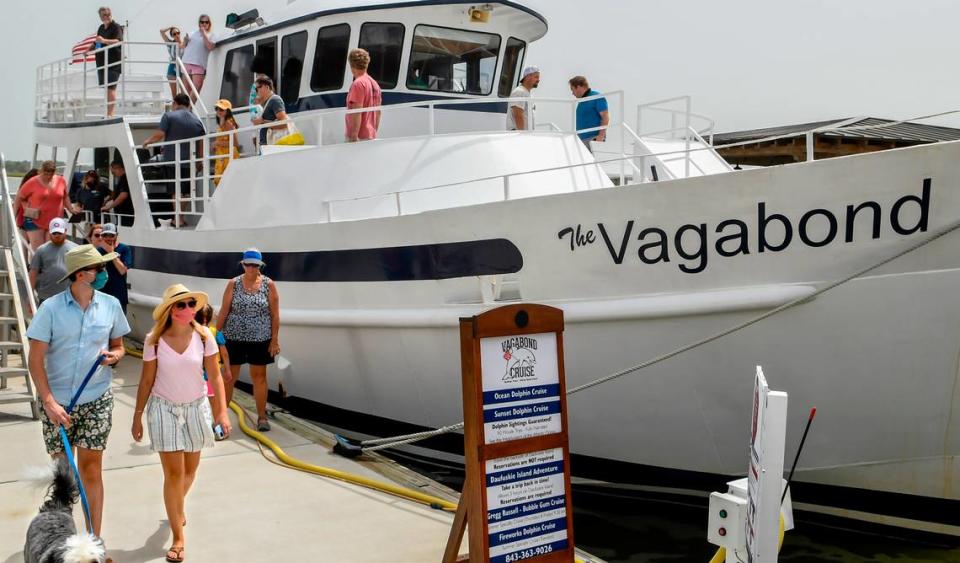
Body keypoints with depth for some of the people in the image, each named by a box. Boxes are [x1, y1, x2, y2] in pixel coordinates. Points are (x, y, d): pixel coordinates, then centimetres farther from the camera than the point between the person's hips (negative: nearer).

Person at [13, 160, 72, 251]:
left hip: (54, 222, 2)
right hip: (35, 221, -2)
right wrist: (13, 214, 0)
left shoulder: (61, 181, 3)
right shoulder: (32, 182, -6)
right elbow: (19, 197, 2)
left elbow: (65, 197, 19)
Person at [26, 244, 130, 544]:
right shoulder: (51, 308, -9)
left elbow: (118, 346, 13)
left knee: (91, 467, 3)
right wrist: (49, 402, -15)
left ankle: (95, 538, 11)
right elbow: (35, 359, -7)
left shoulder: (111, 305, -1)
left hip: (97, 399, 1)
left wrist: (114, 355, -11)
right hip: (57, 401, -1)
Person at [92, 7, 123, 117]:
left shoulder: (116, 27, -5)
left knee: (111, 88, -15)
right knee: (106, 88, 9)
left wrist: (104, 41, -37)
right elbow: (96, 42, 33)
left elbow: (118, 41, -23)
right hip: (102, 62, 8)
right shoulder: (101, 28, 18)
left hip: (113, 63, -8)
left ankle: (110, 114, -19)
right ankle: (108, 114, 13)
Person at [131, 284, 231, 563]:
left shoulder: (204, 336, -11)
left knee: (190, 470, 17)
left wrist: (222, 411, -9)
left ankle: (177, 508, 49)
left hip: (196, 408, 2)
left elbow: (215, 377, -5)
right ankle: (178, 537, 10)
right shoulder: (154, 340, -13)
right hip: (165, 409, -2)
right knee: (174, 473, -2)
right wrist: (137, 417, 0)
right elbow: (146, 382, -4)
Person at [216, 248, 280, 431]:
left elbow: (275, 314, -1)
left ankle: (262, 417, 17)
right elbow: (223, 312, 1)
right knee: (229, 376, 6)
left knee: (259, 376, 8)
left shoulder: (269, 284, -2)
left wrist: (275, 339, -4)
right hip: (234, 338, 0)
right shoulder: (233, 284, -1)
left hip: (260, 340, 0)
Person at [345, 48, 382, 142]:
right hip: (371, 136, 9)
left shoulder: (358, 84, -12)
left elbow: (357, 113, -19)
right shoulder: (374, 84, 14)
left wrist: (353, 137, -21)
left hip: (360, 137, -9)